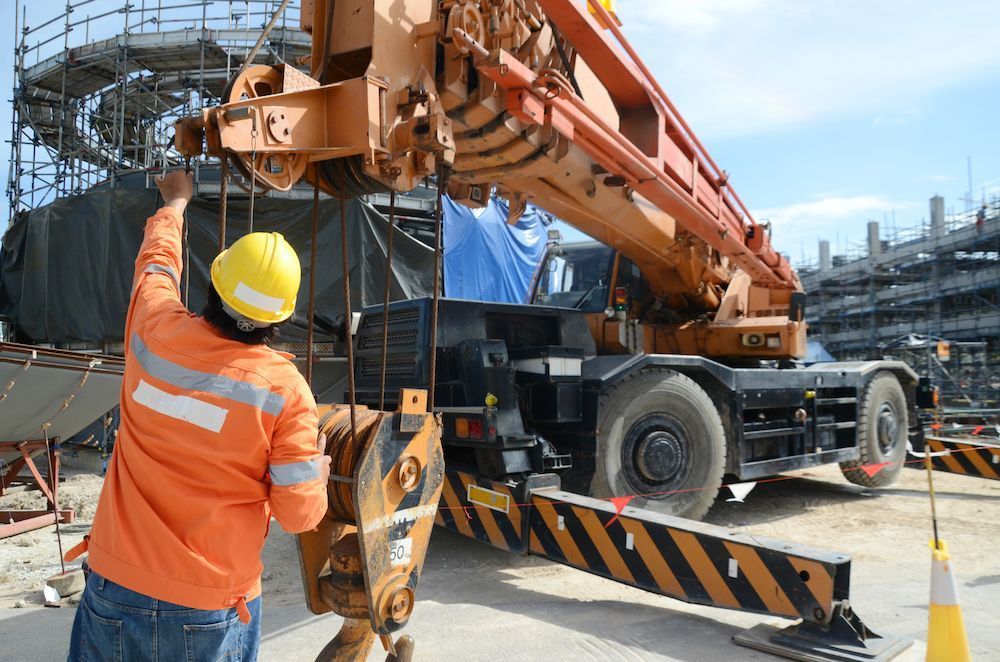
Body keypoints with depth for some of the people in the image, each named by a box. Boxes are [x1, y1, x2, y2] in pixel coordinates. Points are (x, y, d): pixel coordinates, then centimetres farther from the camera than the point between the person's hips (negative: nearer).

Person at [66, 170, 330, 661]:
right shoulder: (286, 390, -19)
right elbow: (300, 515, -14)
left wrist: (175, 202, 31)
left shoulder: (154, 332, -11)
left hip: (114, 584, 3)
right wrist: (319, 461, 7)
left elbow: (157, 262, 12)